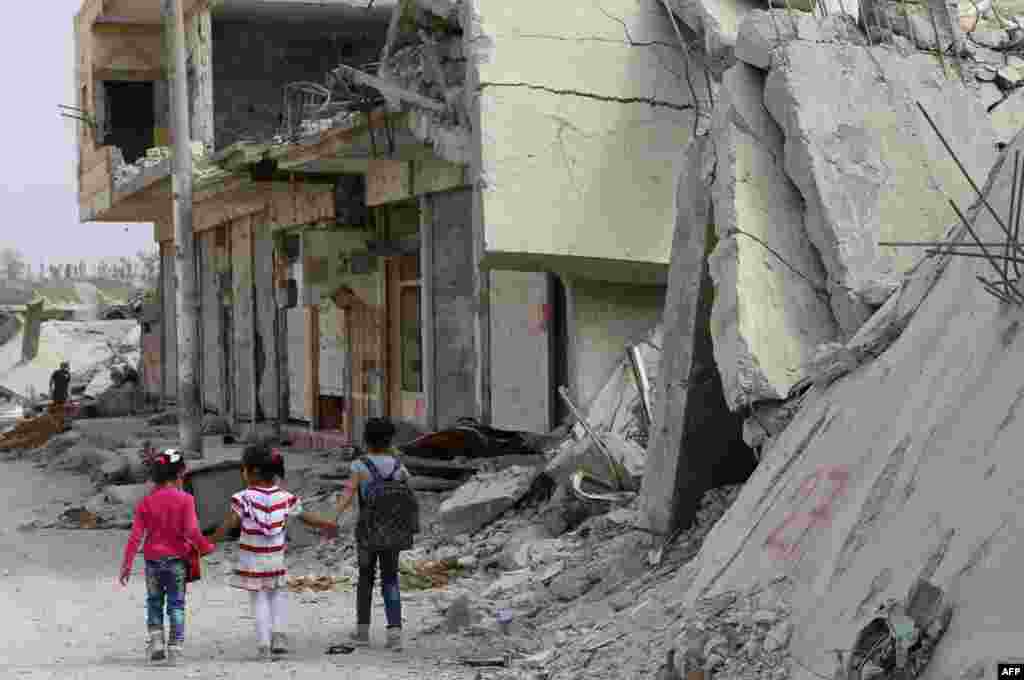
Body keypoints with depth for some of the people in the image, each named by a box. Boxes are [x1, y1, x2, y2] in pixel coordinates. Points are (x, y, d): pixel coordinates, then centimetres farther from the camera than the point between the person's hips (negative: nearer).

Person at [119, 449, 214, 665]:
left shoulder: (146, 502, -1)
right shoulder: (185, 499, -9)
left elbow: (135, 535, -3)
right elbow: (191, 531, -16)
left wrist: (126, 564, 1)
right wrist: (206, 547, 1)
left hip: (153, 559, 2)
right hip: (177, 558, -2)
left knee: (154, 602, 16)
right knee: (176, 604, 6)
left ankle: (156, 640, 4)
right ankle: (174, 648, 3)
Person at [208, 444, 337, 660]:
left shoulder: (244, 498, -13)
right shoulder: (285, 497, -2)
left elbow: (228, 525, -15)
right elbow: (306, 517, 7)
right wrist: (330, 523, 22)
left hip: (252, 561, -3)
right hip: (275, 559, 3)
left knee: (258, 599, 6)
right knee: (276, 594, 22)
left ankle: (263, 642, 2)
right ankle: (278, 631, 9)